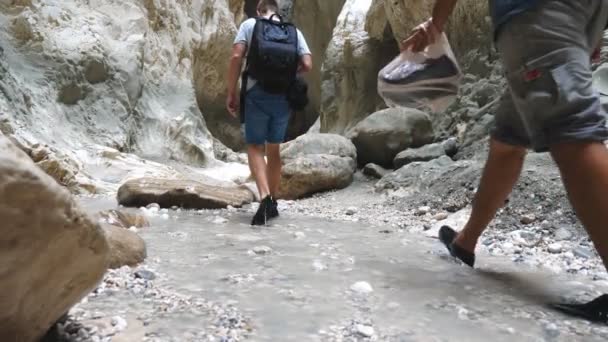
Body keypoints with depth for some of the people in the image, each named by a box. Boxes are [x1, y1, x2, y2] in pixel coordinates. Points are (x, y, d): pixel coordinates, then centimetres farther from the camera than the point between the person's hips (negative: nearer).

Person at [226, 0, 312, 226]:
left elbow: (236, 57, -6)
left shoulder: (250, 24, 6)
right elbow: (307, 65, 1)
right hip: (283, 97, 3)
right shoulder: (294, 31, 13)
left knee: (255, 147, 5)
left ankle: (265, 197, -16)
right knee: (273, 149, 15)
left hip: (257, 95, -3)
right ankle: (273, 203, 20)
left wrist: (231, 93, -3)